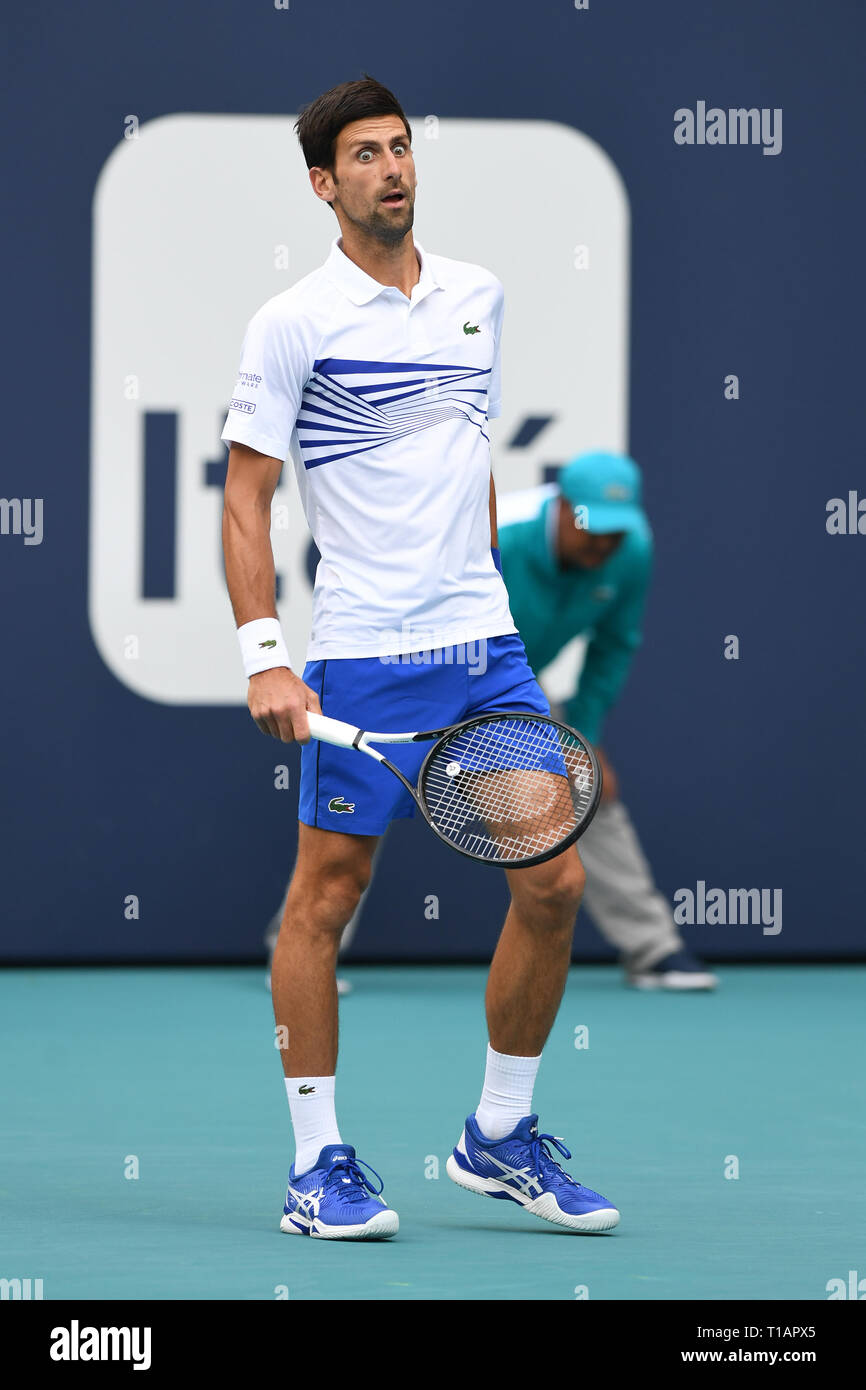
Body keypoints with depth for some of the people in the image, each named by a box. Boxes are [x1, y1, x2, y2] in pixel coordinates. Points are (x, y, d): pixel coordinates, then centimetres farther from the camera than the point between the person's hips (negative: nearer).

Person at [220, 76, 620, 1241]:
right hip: (364, 659, -6)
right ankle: (317, 1167, 7)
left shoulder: (478, 296, 11)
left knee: (554, 884, 3)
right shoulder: (293, 323, -6)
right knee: (326, 895, -1)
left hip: (486, 645, 6)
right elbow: (246, 499, -6)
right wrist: (263, 657, -14)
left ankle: (501, 1136, 18)